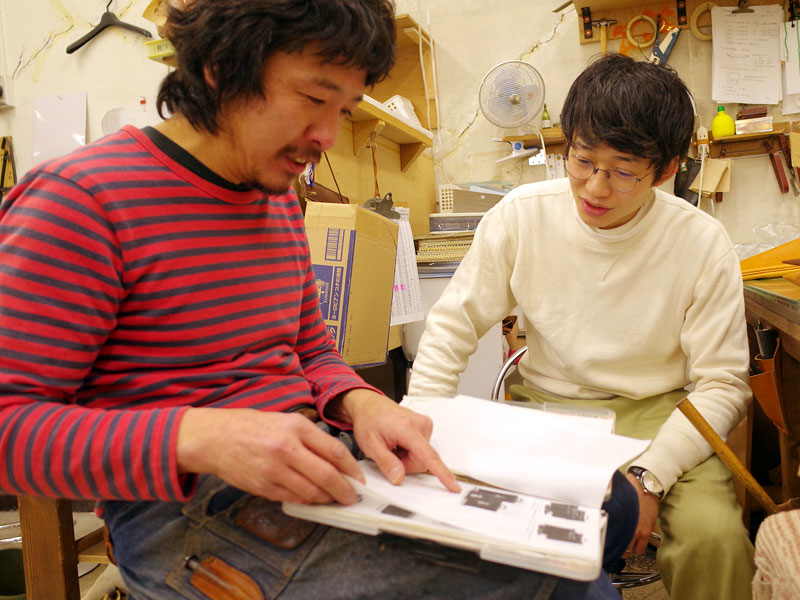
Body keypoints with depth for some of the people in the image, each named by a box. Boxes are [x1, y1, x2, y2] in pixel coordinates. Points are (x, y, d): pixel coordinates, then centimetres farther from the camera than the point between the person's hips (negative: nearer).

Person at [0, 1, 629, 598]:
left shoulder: (279, 197, 12)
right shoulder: (78, 200, -12)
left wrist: (360, 402, -6)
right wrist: (196, 438, -29)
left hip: (307, 462, 7)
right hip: (187, 511, -7)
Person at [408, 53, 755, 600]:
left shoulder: (703, 243, -10)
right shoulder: (520, 216, -8)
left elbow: (722, 385, -7)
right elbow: (453, 325, -1)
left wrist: (651, 476, -22)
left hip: (656, 414, 0)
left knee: (714, 533, -29)